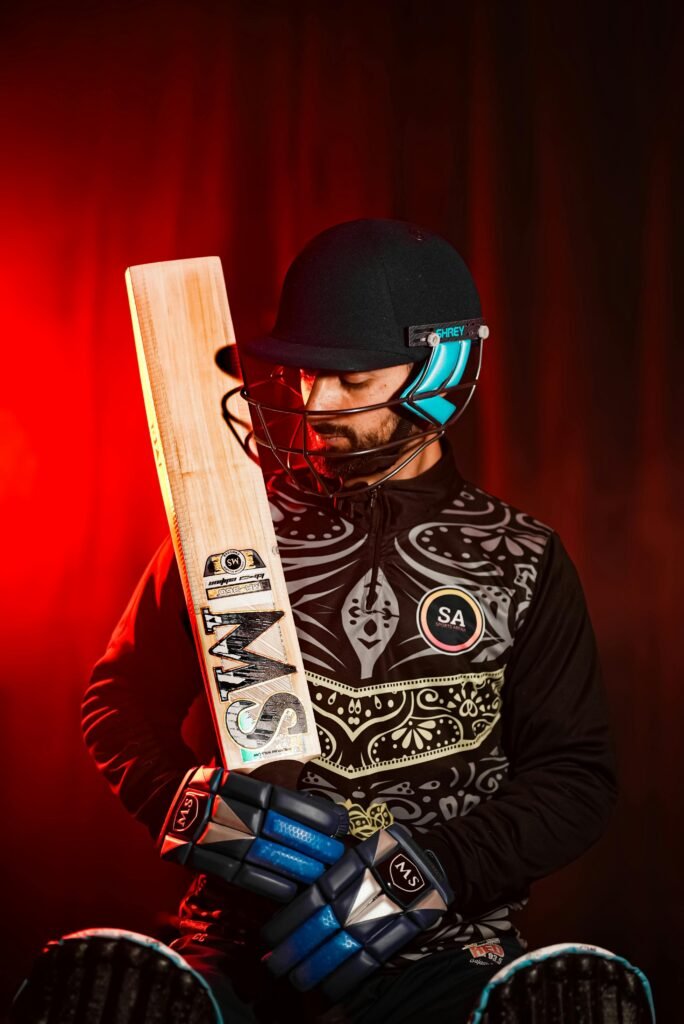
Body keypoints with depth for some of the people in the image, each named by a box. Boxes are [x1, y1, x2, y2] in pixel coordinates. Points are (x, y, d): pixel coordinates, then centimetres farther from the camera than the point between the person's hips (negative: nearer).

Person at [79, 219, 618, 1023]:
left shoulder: (519, 562, 7)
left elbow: (573, 776, 5)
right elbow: (121, 700, 16)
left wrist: (434, 867, -12)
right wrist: (191, 803, -6)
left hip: (440, 950, -1)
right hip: (245, 940, 1)